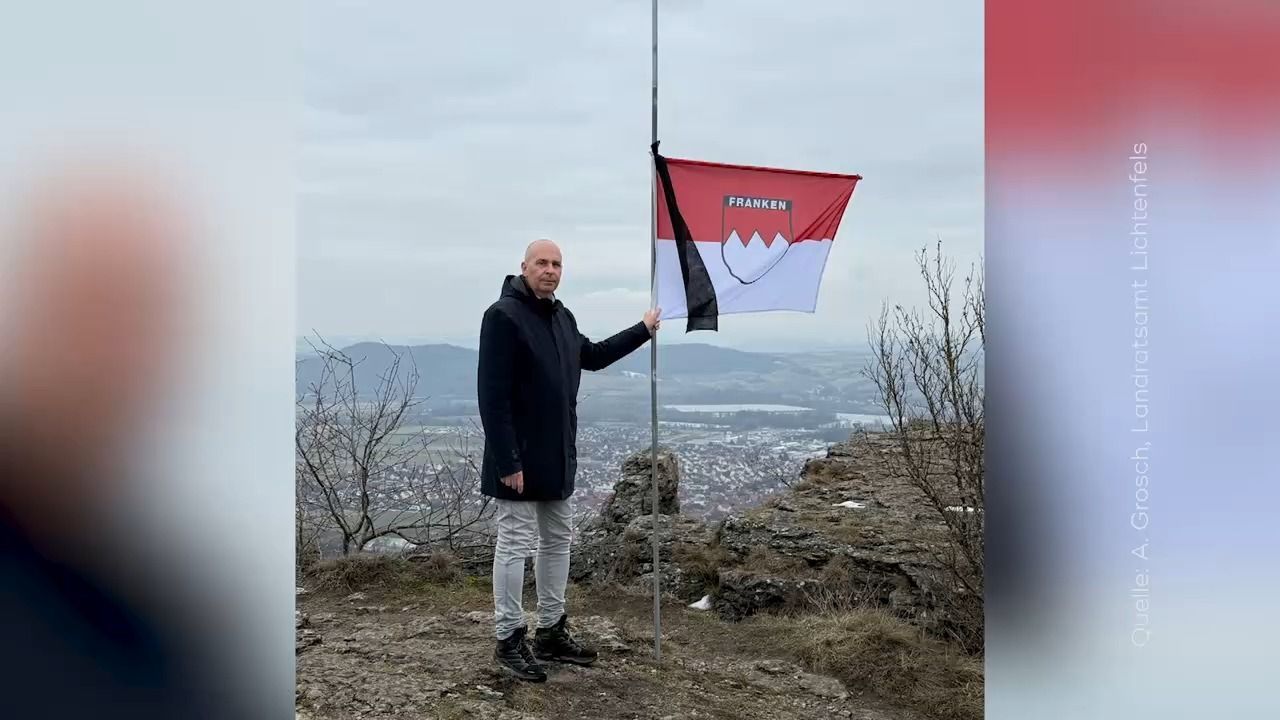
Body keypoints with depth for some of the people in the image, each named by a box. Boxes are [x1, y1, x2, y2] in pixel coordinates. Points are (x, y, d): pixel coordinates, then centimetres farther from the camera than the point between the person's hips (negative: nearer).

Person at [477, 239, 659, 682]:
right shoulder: (503, 315, -16)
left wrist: (643, 330, 31)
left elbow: (591, 356, 29)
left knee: (558, 541, 14)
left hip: (557, 457, 9)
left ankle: (551, 632, 25)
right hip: (520, 458, -9)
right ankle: (509, 641, 8)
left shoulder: (562, 316, 11)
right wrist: (507, 461, -23)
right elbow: (492, 396, -20)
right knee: (515, 545, -2)